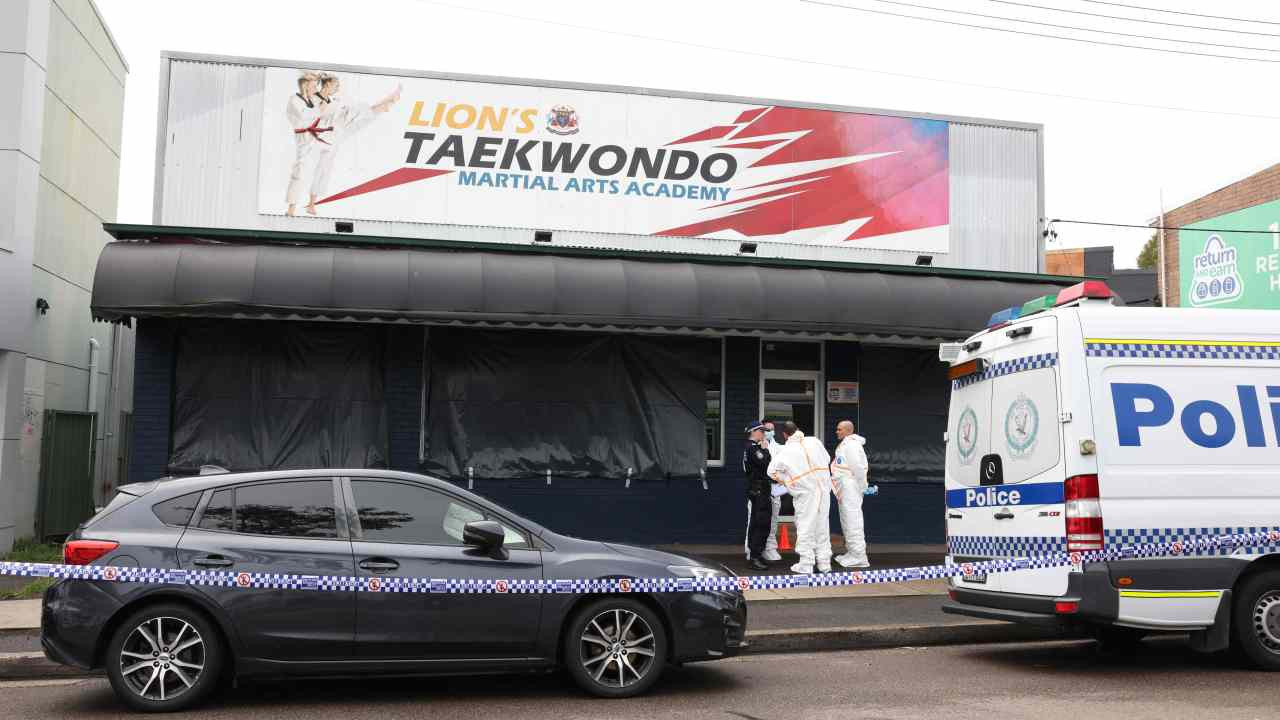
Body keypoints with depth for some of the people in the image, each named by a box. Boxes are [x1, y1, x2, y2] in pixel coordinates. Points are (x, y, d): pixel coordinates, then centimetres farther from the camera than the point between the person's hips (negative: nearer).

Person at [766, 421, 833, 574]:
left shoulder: (784, 452, -5)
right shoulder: (815, 441, 2)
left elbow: (772, 471, 3)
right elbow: (827, 459, 11)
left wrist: (785, 480, 18)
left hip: (805, 493, -4)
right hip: (824, 490, 4)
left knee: (805, 528, 3)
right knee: (822, 527, 13)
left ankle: (806, 564, 3)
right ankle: (824, 563, 19)